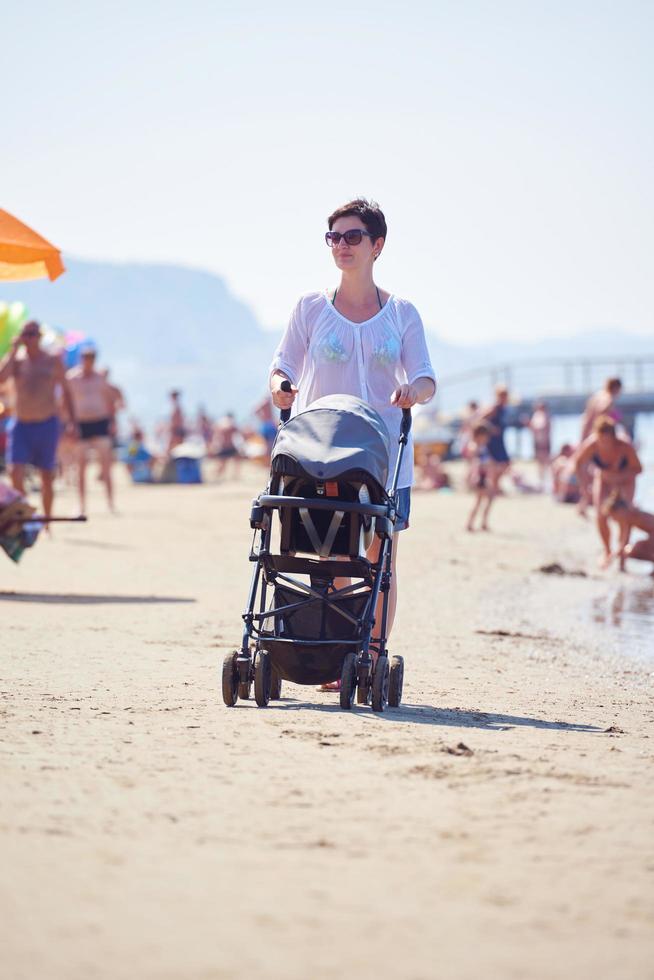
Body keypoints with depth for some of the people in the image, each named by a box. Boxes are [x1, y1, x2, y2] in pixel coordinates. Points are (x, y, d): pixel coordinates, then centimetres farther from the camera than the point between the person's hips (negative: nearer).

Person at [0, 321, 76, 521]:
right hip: (20, 424, 1)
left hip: (47, 425, 0)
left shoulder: (53, 361, 4)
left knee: (47, 477, 5)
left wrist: (72, 421, 4)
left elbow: (66, 391, 9)